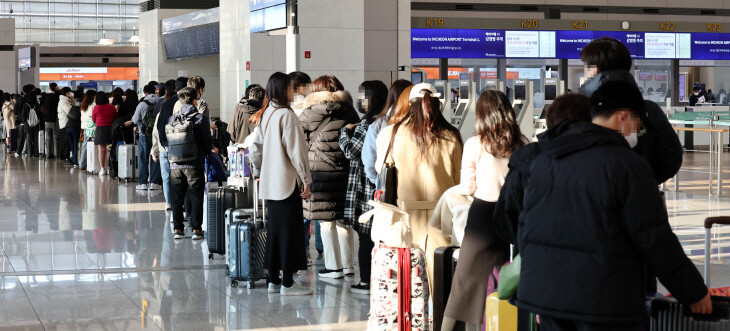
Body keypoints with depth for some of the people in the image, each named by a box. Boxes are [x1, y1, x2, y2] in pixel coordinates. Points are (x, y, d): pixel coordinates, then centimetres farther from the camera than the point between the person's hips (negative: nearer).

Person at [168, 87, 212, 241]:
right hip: (195, 165, -3)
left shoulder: (172, 119, 4)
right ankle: (196, 229, 4)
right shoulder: (201, 118, -6)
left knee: (177, 198, 11)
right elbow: (208, 142, -3)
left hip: (175, 165, 3)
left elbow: (166, 140, 7)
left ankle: (178, 229, 13)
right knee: (196, 198, 5)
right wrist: (204, 155, 15)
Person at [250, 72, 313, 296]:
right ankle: (287, 283, -1)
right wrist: (306, 180, -12)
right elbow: (295, 151, -16)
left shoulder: (265, 115, 9)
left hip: (269, 182, 8)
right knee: (289, 229, -3)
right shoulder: (286, 115, -14)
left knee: (274, 229, 12)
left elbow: (256, 147, 15)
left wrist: (258, 174, 25)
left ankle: (273, 280, 17)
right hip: (287, 182, -8)